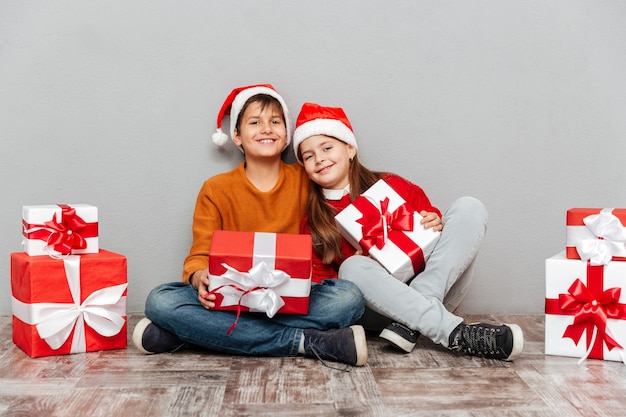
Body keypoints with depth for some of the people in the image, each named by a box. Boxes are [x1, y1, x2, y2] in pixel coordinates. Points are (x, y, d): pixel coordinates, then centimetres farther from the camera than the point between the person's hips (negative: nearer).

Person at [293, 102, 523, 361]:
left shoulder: (391, 186, 7)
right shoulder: (312, 223, 8)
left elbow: (428, 221, 10)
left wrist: (435, 223, -13)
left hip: (434, 293, 2)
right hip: (377, 306, -1)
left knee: (469, 207, -14)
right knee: (352, 267, -33)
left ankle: (409, 324, -29)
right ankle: (457, 335, -37)